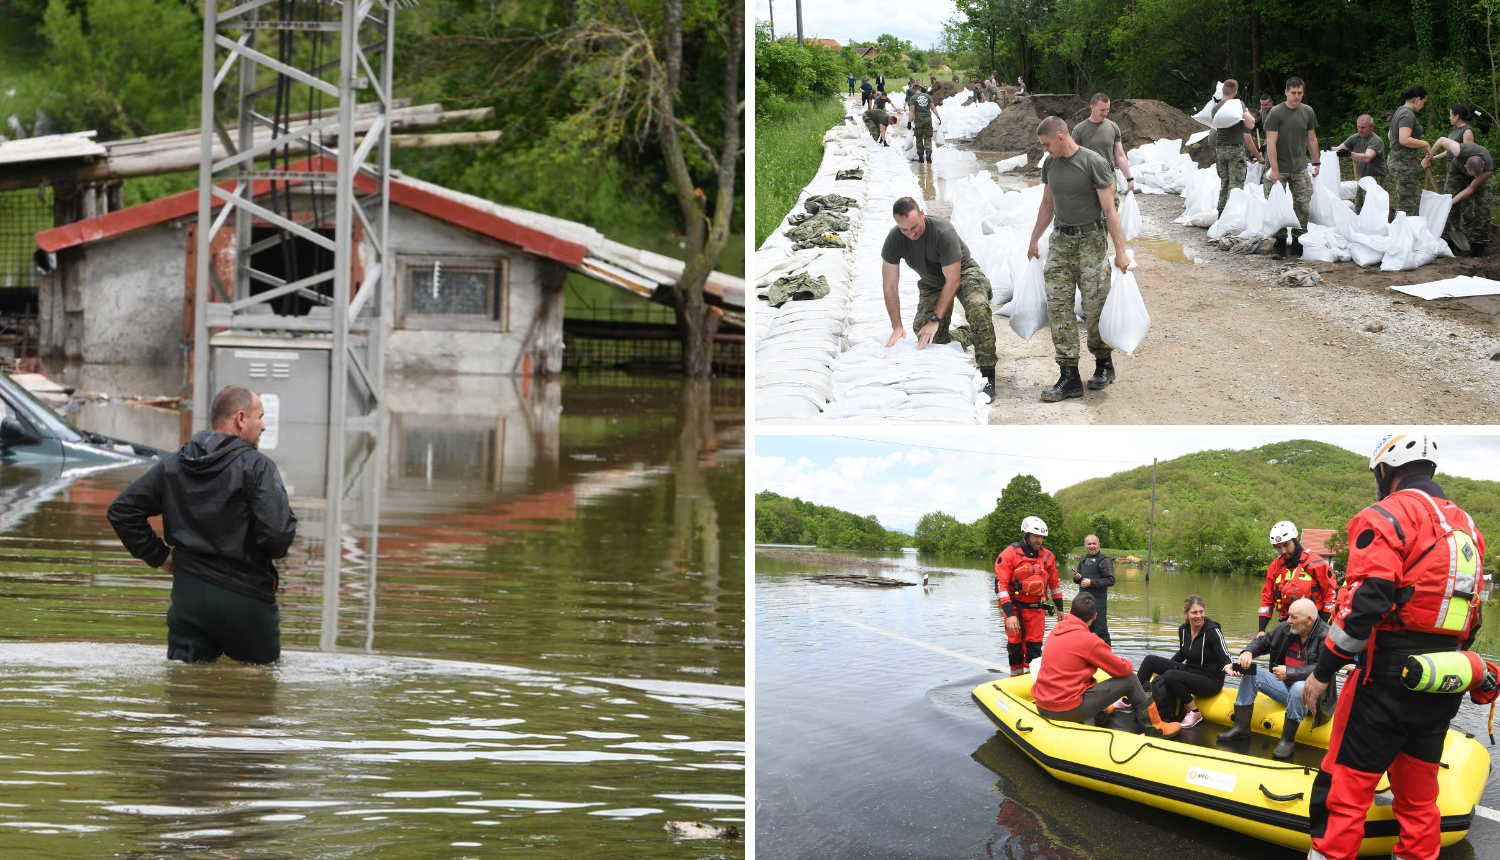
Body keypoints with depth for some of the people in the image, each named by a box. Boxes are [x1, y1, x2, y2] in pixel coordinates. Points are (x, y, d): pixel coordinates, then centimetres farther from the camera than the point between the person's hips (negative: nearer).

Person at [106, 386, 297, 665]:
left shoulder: (172, 465, 9)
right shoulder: (257, 466, -10)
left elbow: (121, 509, 11)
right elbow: (278, 532, -20)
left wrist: (158, 556, 13)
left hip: (187, 596, 4)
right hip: (246, 600, -4)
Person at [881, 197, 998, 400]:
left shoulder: (943, 232, -34)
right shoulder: (894, 239, -22)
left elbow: (953, 281, -30)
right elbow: (890, 288, -13)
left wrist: (935, 320, -34)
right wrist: (897, 327, -21)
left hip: (962, 272, -4)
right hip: (931, 283, 5)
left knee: (978, 307, -35)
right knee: (930, 338, -9)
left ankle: (988, 376, -30)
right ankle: (966, 336, 25)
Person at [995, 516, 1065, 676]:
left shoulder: (1047, 556, 5)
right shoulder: (1009, 554, -10)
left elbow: (1054, 583, 17)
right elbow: (1001, 585, -14)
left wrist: (1060, 608, 16)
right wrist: (1009, 614, -23)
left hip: (1036, 609, 3)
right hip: (1015, 608, -3)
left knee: (1034, 649, 0)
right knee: (1015, 648, 1)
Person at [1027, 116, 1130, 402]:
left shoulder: (1094, 163, -12)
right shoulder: (1050, 163, 8)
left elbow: (1109, 210, -11)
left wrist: (1120, 250, -13)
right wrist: (1034, 241, 25)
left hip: (1090, 241, -6)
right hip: (1060, 240, 6)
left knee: (1095, 308, -2)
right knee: (1058, 308, -4)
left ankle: (1104, 365, 20)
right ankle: (1069, 377, -5)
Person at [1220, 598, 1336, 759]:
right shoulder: (1285, 628, 0)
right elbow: (1263, 642, 16)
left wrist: (1289, 672, -35)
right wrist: (1248, 652, -7)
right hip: (1286, 687, 7)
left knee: (1299, 688, -39)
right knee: (1250, 673, -1)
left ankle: (1288, 740, -26)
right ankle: (1241, 729, -2)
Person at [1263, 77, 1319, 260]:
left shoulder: (1307, 112, 7)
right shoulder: (1276, 113, -8)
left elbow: (1311, 139, 18)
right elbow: (1271, 142, -10)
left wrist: (1316, 162, 16)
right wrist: (1274, 169, -15)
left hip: (1300, 169, 4)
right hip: (1279, 168, -4)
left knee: (1303, 207, 0)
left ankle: (1297, 243, 9)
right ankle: (1280, 244, -2)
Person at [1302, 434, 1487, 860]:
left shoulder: (1385, 517, -8)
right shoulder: (1465, 525, 16)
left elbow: (1362, 603, -17)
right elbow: (1472, 611, 19)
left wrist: (1323, 672, -13)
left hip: (1389, 673, -8)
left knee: (1345, 782, -6)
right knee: (1419, 790, 13)